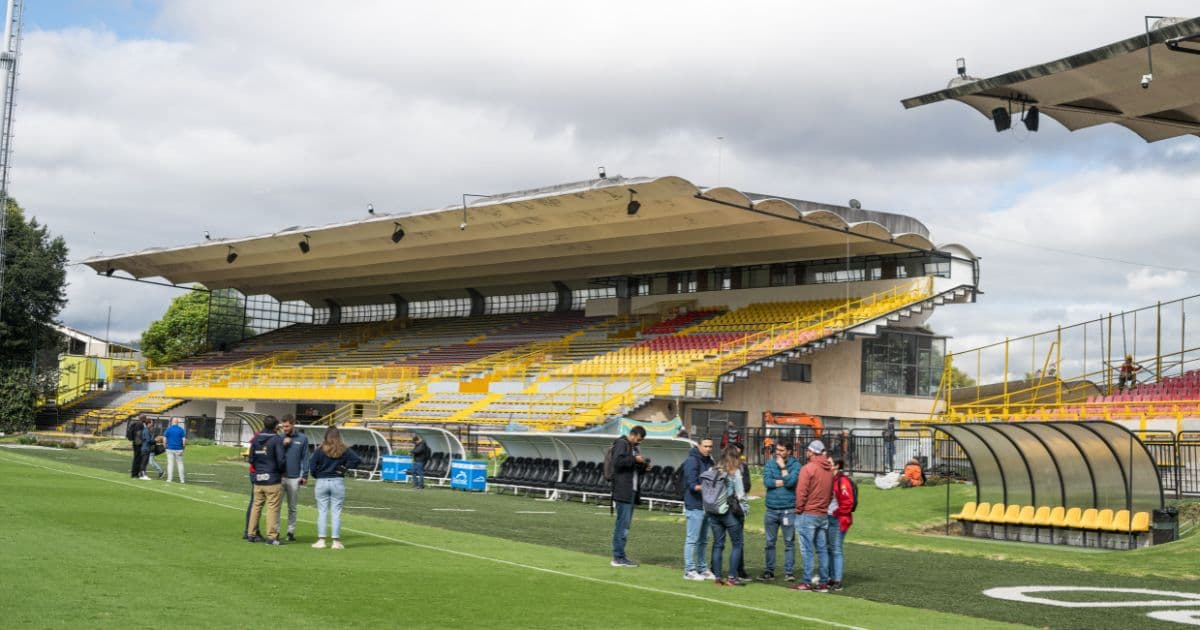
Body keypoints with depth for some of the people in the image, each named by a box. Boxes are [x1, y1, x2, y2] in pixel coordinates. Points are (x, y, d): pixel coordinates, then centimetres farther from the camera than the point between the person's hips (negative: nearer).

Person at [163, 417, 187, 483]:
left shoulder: (168, 429, 1)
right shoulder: (181, 429, 1)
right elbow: (184, 439, -4)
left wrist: (165, 446, 5)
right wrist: (183, 447, 3)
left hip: (170, 448, 0)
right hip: (179, 449, 0)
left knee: (170, 464, 3)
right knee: (180, 463, 6)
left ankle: (169, 479, -1)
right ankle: (182, 479, 6)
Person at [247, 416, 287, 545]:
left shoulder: (256, 439, 7)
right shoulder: (277, 439, -10)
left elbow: (251, 458, 10)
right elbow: (281, 460, -13)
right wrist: (281, 471, 5)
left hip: (258, 479, 6)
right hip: (273, 480, -6)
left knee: (256, 506, 13)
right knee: (273, 508, -2)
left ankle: (250, 533, 16)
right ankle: (271, 536, -3)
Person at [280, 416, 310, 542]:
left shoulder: (302, 438, 2)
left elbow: (305, 458, 1)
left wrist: (305, 476, -5)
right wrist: (283, 444, -12)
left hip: (294, 478, -1)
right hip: (280, 476, 1)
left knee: (292, 507, 8)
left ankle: (291, 531, 15)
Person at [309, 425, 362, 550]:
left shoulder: (319, 450, -3)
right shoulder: (344, 450, -1)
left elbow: (312, 469, -6)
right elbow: (357, 459, -10)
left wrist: (319, 475, 11)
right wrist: (345, 468, -2)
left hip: (322, 482, 0)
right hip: (338, 482, 0)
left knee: (322, 512, 6)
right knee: (336, 512, 4)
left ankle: (321, 540, 4)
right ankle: (336, 541, 3)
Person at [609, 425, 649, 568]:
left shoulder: (633, 447, 23)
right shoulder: (621, 443, -5)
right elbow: (617, 462, -19)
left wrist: (643, 466, 10)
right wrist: (635, 459, -16)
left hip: (631, 491, 10)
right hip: (622, 491, -10)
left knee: (625, 524, 11)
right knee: (622, 524, -9)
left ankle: (620, 556, 16)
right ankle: (618, 557, -6)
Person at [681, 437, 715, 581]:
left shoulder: (709, 461, 14)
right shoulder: (692, 461, -11)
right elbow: (693, 485, -18)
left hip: (707, 506, 9)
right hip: (695, 506, -8)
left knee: (703, 540, 15)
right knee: (692, 539, -5)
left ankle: (703, 569, 22)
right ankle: (689, 570, 0)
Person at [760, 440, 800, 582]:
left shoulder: (795, 465, -1)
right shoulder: (770, 464, 7)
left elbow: (790, 481, -17)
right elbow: (767, 482, -7)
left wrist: (783, 467, -8)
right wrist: (783, 482, -10)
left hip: (788, 510, -3)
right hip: (771, 510, 3)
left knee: (789, 542, 0)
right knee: (770, 542, 8)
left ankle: (789, 572, 5)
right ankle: (769, 571, 16)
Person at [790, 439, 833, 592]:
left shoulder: (808, 468, -12)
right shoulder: (829, 469, 8)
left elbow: (801, 492, -13)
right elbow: (832, 492, 14)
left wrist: (799, 509, -2)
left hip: (808, 514, -6)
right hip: (824, 514, 7)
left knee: (807, 550, -3)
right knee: (822, 549, 11)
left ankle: (807, 582, -3)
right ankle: (823, 581, 13)